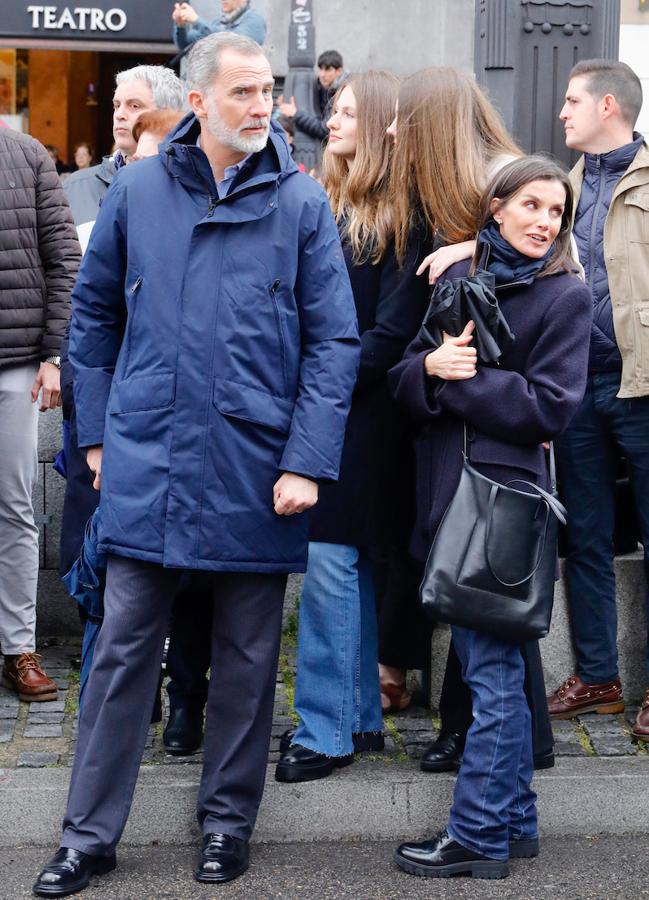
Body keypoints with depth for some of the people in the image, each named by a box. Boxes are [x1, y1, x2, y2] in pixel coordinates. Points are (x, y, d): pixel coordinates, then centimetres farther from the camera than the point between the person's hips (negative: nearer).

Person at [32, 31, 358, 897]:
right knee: (123, 650, 5)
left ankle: (228, 821, 28)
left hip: (256, 471, 0)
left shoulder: (301, 202, -2)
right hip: (147, 465, 1)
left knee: (247, 657, 11)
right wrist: (97, 435, 7)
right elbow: (93, 317, 11)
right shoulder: (136, 191, 2)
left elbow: (335, 340, -3)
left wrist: (306, 462, -10)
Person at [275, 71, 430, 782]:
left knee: (329, 562, -7)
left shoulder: (402, 217, -9)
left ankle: (327, 729, 1)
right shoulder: (326, 206, 13)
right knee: (348, 564, 12)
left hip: (359, 415, -7)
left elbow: (393, 330, -14)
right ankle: (359, 716, 22)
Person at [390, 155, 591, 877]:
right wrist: (432, 365, -14)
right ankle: (515, 822, 24)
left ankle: (477, 836, 6)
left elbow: (548, 408, -9)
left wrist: (458, 378, -11)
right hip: (446, 491, 6)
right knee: (488, 664, 13)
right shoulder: (459, 277, 12)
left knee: (491, 670, -2)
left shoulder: (565, 295, -3)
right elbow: (405, 380, 8)